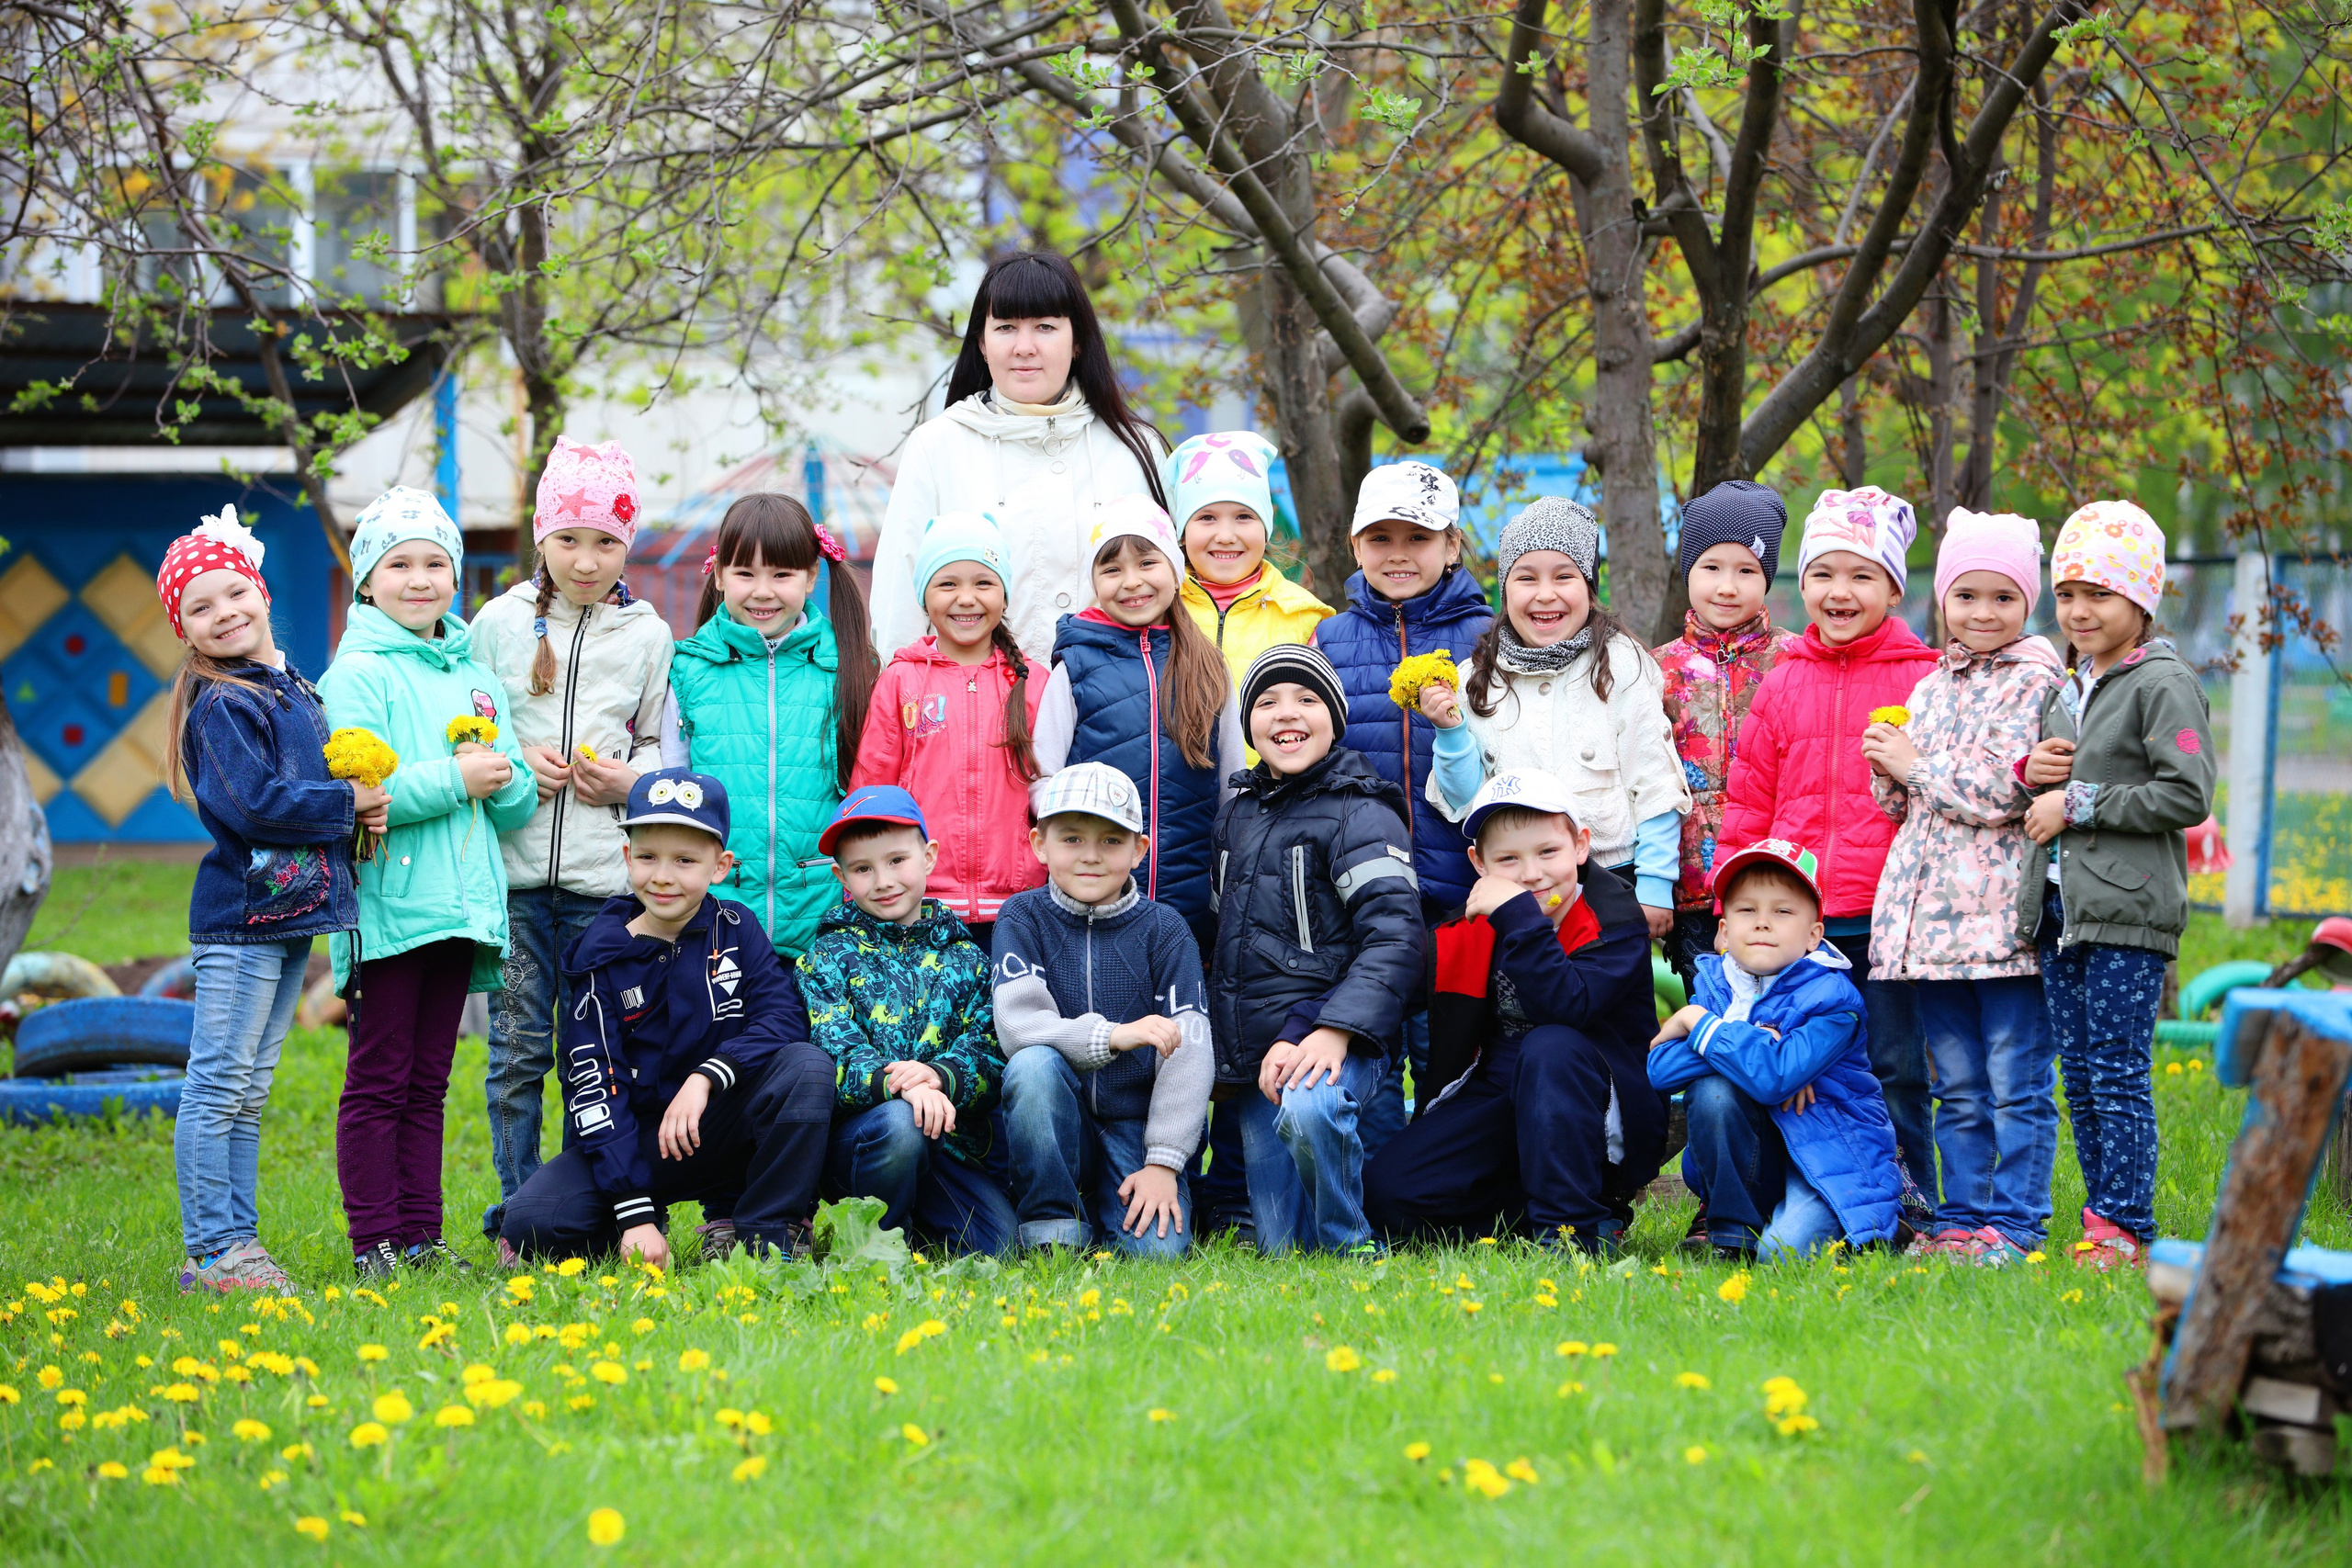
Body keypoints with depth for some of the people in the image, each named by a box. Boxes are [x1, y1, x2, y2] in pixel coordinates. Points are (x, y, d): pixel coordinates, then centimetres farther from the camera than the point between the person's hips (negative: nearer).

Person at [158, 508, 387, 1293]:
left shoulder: (296, 691, 15)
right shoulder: (221, 706, -12)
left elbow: (319, 782, 23)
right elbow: (254, 803, -22)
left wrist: (359, 813, 1)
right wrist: (350, 803, -13)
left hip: (293, 912, 9)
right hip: (240, 915, -9)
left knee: (248, 1094, 13)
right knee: (218, 1088, -5)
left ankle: (237, 1241, 18)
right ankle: (211, 1251, -2)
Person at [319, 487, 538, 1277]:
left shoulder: (475, 674, 16)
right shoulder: (357, 673, -4)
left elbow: (519, 803, 16)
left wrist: (505, 777, -6)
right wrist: (454, 779, -14)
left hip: (462, 907, 6)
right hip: (389, 907, -6)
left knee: (428, 1083, 11)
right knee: (379, 1083, -3)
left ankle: (421, 1235, 15)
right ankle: (375, 1241, 0)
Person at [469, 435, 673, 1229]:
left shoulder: (647, 636, 7)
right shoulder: (501, 623, 5)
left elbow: (664, 747, 13)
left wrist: (631, 780, -6)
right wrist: (513, 762, -7)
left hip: (606, 874, 0)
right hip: (514, 871, 0)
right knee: (518, 1048, 1)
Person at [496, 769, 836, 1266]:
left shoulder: (737, 931, 2)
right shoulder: (602, 956, -3)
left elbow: (785, 1017, -13)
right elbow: (592, 1086, -10)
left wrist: (706, 1077, -31)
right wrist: (635, 1215, -20)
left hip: (722, 1127, 0)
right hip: (637, 1141, 0)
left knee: (807, 1066, -27)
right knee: (528, 1223, -24)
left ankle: (767, 1233, -14)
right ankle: (638, 1236, 8)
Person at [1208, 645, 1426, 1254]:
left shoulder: (1361, 815, -6)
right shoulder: (1236, 814, 16)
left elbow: (1396, 933, -18)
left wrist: (1335, 1030, -30)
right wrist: (1228, 1058, 22)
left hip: (1333, 1041, -7)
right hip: (1253, 1051, 7)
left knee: (1307, 1109, -40)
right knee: (1279, 1244, 1)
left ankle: (1352, 1248, -18)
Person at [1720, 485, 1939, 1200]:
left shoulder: (1924, 680, 0)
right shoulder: (1780, 685, 11)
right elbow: (1747, 803, 13)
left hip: (1889, 917, -3)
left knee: (1895, 1066, 2)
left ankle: (1907, 1208, 11)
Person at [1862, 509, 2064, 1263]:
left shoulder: (2034, 683, -4)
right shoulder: (1930, 688, 18)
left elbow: (2006, 792, -15)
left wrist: (1917, 763, -7)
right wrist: (1889, 772, 2)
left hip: (2002, 911, -7)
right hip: (1932, 911, 7)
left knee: (2017, 1082, -2)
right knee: (1958, 1086, 12)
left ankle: (2015, 1221, 1)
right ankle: (1961, 1215, 17)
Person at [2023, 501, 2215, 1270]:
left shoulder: (2165, 684, -8)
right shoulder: (2065, 687, 17)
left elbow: (2187, 796, -16)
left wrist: (2079, 803, -14)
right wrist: (2029, 772, 2)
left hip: (2127, 912, -8)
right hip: (2062, 906, 8)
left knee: (2117, 1075, -8)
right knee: (2079, 1078, 9)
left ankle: (2126, 1229, -4)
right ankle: (2101, 1222, 15)